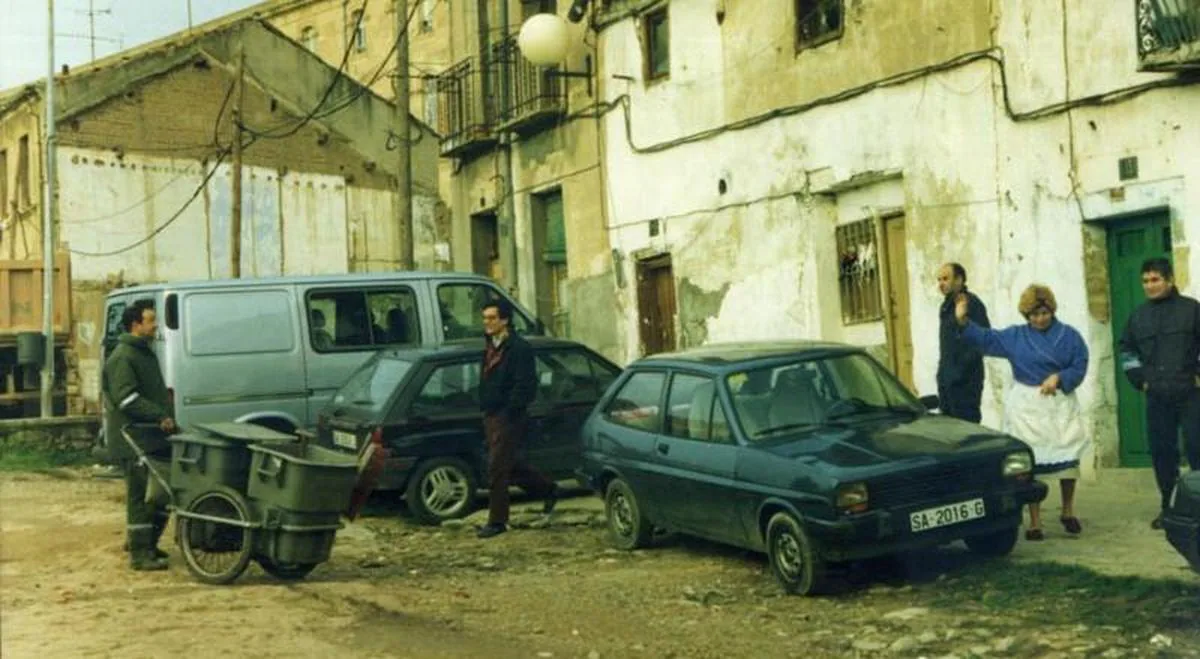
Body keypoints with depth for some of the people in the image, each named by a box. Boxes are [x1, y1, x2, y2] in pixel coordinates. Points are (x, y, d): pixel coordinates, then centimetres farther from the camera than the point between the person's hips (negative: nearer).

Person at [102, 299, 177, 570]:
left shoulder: (145, 353, 19)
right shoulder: (122, 357, -12)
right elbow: (126, 398, -22)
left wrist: (166, 417, 16)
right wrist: (160, 415, -25)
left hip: (154, 437, 10)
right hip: (135, 440, -10)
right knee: (141, 496, -6)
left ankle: (147, 542, 26)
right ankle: (140, 553, -2)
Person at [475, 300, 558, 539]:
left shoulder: (519, 348, -14)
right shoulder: (491, 347, 14)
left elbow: (525, 386, -19)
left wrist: (510, 412, -20)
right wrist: (485, 409, 12)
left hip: (508, 418, -9)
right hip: (491, 416, 9)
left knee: (497, 469, -6)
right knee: (509, 465, 17)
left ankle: (497, 521, 4)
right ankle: (548, 489, 35)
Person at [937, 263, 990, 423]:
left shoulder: (972, 303, -13)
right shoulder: (946, 306, 17)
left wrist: (961, 369, -21)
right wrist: (943, 370, 15)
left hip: (965, 381, -9)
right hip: (947, 379, 9)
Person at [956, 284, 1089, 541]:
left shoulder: (1069, 336, 3)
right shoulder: (1015, 337, 6)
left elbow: (1080, 367, -3)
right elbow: (986, 338, 1)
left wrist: (1059, 378, -18)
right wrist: (964, 322, -11)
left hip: (1061, 405, 0)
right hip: (1026, 407, 0)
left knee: (1067, 458, 1)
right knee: (1030, 463, 0)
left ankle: (1068, 511, 26)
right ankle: (1034, 522, 8)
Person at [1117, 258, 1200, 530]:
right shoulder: (1138, 315, 11)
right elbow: (1126, 350, 21)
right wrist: (1140, 379, 11)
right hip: (1156, 397, 4)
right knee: (1162, 452, 6)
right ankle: (1167, 507, 15)